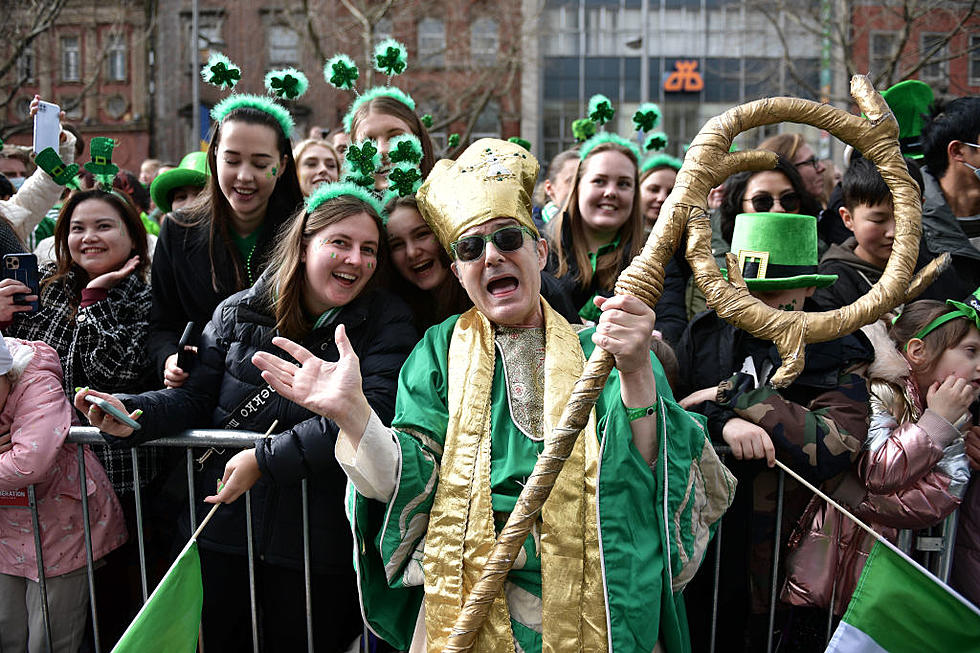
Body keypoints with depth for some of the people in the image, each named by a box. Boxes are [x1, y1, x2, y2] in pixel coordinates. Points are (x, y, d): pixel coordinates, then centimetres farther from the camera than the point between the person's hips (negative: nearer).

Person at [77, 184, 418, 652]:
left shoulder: (387, 323, -8)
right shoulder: (237, 314, 2)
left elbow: (373, 414, -21)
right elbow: (196, 398, 7)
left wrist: (266, 459, -24)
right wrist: (133, 415, -15)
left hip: (317, 544, -2)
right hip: (221, 527, 3)